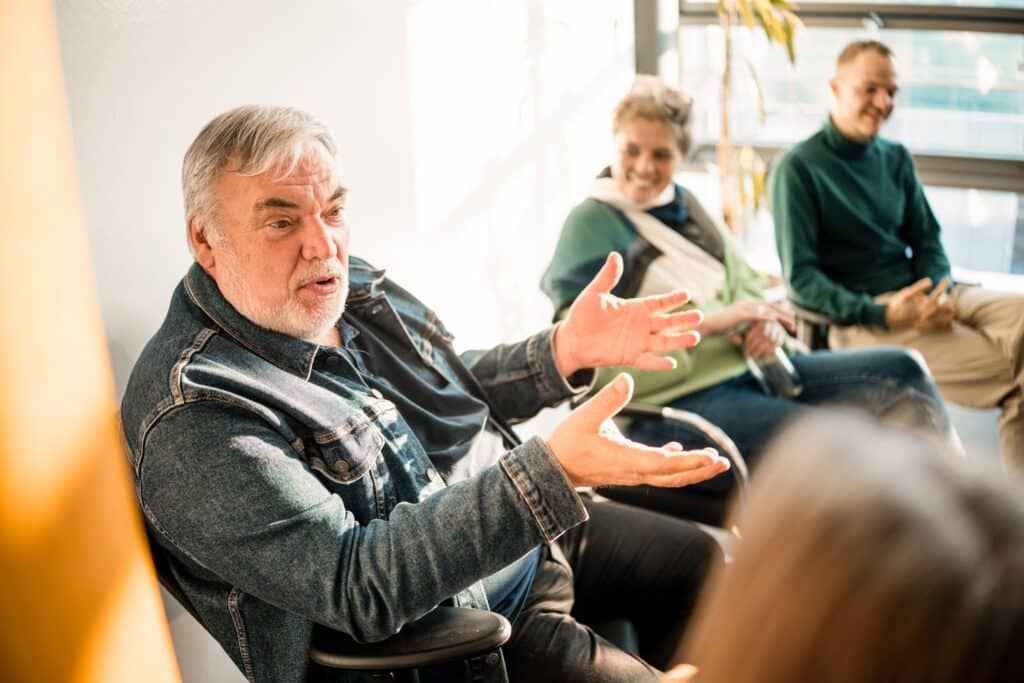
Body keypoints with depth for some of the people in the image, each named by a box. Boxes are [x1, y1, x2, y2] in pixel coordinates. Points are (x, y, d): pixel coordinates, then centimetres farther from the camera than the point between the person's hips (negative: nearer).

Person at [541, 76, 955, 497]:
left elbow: (744, 283, 19)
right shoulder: (591, 224, -5)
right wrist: (710, 323, -20)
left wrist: (766, 323, -6)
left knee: (900, 369, -7)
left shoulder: (685, 205, 16)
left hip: (743, 366, 8)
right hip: (669, 405, -8)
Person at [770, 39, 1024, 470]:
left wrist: (940, 293, -7)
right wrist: (883, 314, -21)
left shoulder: (896, 158, 15)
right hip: (859, 317, -7)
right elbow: (800, 278, -10)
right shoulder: (798, 168, -5)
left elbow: (927, 240, 16)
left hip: (919, 293, 7)